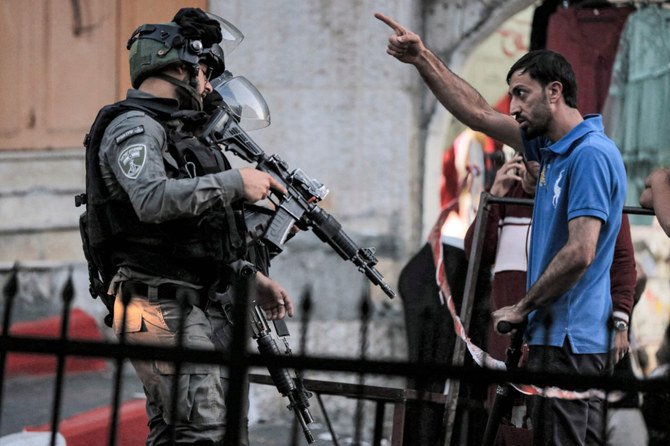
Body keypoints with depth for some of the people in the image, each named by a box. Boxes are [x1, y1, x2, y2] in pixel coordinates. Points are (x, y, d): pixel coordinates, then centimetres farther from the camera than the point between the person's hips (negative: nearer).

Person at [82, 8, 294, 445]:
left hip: (204, 308, 10)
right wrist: (235, 182, -20)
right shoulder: (133, 126, -8)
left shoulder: (174, 131, 24)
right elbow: (152, 199, -28)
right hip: (165, 310, -10)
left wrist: (255, 280, 20)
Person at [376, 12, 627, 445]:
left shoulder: (592, 155, -15)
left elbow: (580, 253, -22)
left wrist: (523, 308, -10)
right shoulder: (552, 146, 13)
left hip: (571, 340, -10)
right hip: (554, 334, 10)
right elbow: (478, 114, 22)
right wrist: (422, 58, 19)